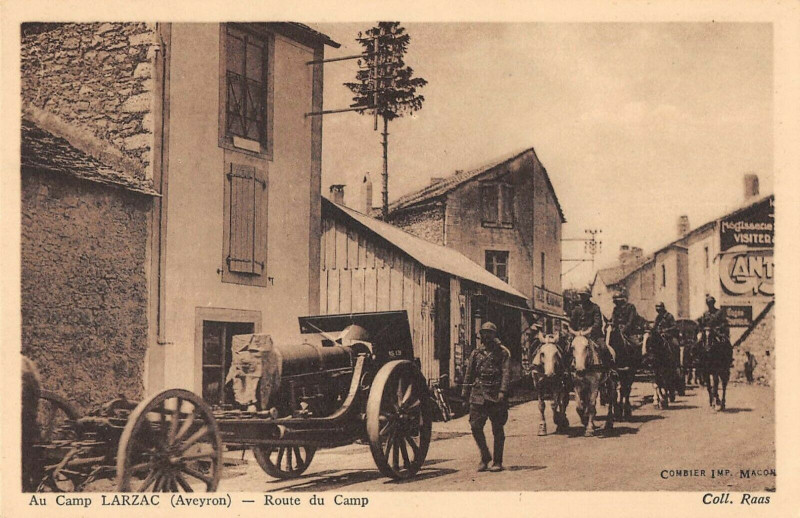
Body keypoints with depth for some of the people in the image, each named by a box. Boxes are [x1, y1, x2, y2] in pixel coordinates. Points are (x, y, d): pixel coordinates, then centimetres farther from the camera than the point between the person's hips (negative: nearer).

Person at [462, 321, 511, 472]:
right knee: (475, 427, -3)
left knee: (497, 430, 2)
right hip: (478, 394, 3)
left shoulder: (502, 352, 3)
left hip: (496, 395, -3)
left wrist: (502, 391, -17)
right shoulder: (476, 353, 14)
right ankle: (485, 457, 14)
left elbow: (506, 373, -6)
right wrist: (465, 392, 11)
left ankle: (497, 462, 10)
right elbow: (469, 374, 17)